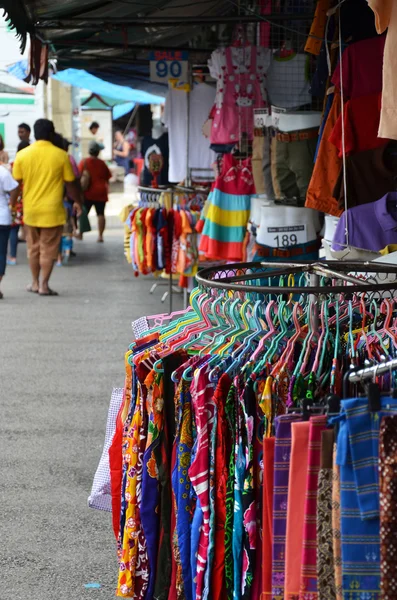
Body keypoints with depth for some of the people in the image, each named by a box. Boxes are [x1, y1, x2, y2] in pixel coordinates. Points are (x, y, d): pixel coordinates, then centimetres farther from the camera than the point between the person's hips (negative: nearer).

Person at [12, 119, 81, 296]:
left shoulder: (22, 155, -3)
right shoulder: (60, 155, -8)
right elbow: (70, 183, -1)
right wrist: (77, 202, 14)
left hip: (30, 210, 3)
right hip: (52, 210, -2)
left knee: (33, 248, 16)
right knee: (48, 249, 5)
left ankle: (35, 283, 23)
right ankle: (44, 285, 3)